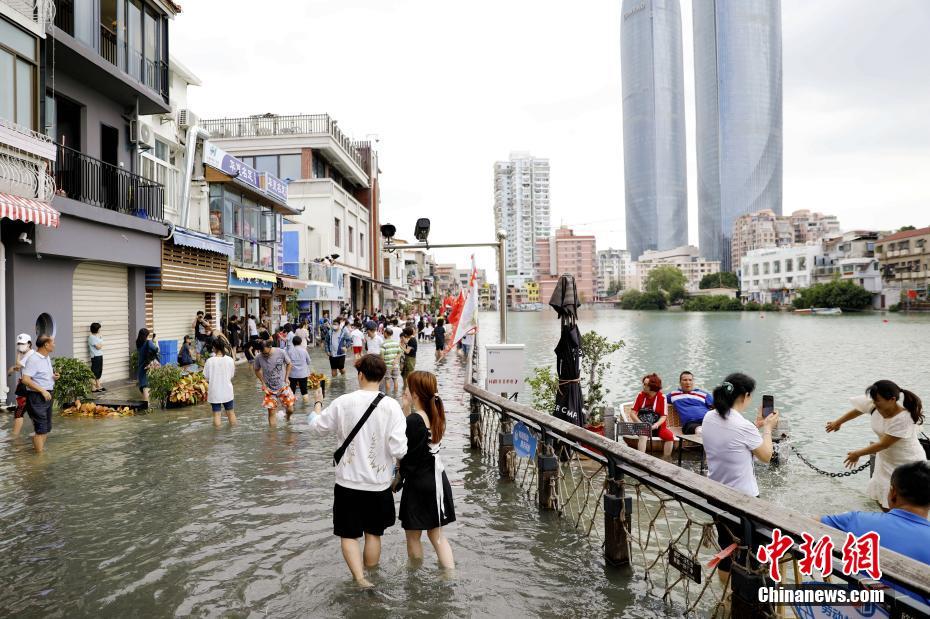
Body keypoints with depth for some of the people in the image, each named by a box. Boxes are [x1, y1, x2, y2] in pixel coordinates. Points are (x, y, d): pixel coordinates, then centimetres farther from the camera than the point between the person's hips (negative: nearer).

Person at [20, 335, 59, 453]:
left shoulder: (47, 357, 11)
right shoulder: (33, 359, -17)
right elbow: (25, 379, -24)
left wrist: (54, 376, 5)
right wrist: (42, 390, -23)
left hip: (47, 396, 9)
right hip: (36, 397, -9)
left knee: (47, 427, 16)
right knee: (41, 429, -5)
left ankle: (39, 446, 30)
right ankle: (39, 455, 1)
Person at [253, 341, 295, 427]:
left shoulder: (281, 352, -17)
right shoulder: (258, 358, -15)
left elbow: (289, 364, 1)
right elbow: (257, 370, 5)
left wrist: (286, 378, -6)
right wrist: (263, 382, -5)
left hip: (283, 386, 0)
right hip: (270, 389, 0)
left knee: (290, 409, 4)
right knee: (272, 413, -1)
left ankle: (288, 416, 39)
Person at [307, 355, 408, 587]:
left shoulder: (342, 403, -10)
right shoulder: (391, 406, -14)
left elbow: (317, 428, 5)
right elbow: (398, 450, -18)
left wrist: (316, 409, 26)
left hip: (348, 481, 0)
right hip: (378, 483, 0)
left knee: (349, 534, 14)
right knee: (373, 534, 19)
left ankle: (359, 577, -2)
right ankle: (371, 575, 34)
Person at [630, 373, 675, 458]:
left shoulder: (662, 397, 0)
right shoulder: (640, 395, 3)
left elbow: (663, 416, -3)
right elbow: (633, 413, 1)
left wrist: (655, 426, -20)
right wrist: (641, 424, -14)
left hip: (657, 426, 1)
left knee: (670, 436, -27)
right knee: (643, 436, -34)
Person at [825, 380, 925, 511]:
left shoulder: (903, 418, -32)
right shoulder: (874, 406, -14)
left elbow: (884, 444, -25)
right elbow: (857, 411, 9)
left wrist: (858, 454, -13)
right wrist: (838, 422, 23)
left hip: (908, 463, -7)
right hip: (887, 459, 7)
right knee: (880, 498, 16)